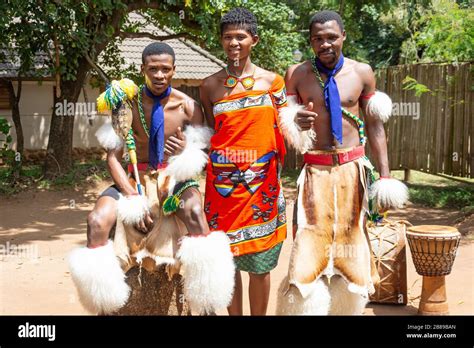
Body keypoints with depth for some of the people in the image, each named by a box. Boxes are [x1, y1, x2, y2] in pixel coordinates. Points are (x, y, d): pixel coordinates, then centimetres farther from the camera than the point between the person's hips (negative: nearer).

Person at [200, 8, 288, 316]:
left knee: (260, 264, 5)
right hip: (223, 182, 1)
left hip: (261, 181, -1)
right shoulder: (210, 85, 6)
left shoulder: (272, 81, 4)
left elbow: (284, 131, 5)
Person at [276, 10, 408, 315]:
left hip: (353, 169, 1)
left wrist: (385, 174, 1)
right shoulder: (297, 75, 0)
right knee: (309, 247, -8)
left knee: (350, 240, 10)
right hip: (315, 170, -1)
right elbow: (285, 127, 6)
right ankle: (307, 305, 6)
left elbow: (374, 127, 6)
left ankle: (347, 306, 27)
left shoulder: (362, 73, 1)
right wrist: (295, 124, -19)